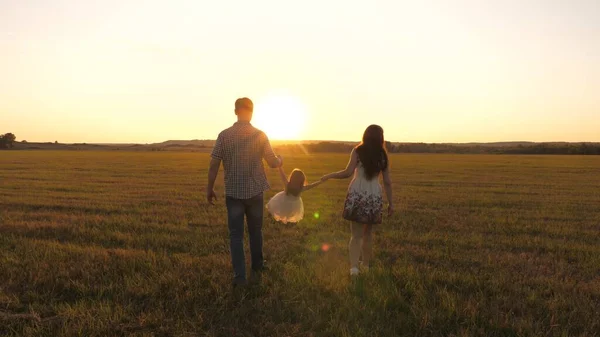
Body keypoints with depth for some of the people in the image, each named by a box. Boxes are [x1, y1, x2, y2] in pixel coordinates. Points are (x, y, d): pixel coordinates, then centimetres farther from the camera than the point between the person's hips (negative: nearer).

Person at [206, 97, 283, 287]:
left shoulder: (224, 135, -7)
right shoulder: (260, 135, -6)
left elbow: (214, 165, -8)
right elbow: (273, 163, 0)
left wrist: (210, 189, 4)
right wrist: (280, 161, 23)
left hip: (233, 192, -1)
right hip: (255, 191, 1)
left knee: (236, 234, 5)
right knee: (255, 230, 19)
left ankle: (240, 276, 0)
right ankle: (257, 265, 36)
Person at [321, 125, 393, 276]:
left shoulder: (357, 151, -1)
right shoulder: (383, 156, 6)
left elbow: (347, 173, -8)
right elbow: (387, 182, 6)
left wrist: (330, 175, 6)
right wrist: (391, 203, 12)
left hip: (357, 195, -2)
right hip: (374, 197, 2)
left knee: (356, 234, 3)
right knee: (368, 233, 18)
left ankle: (354, 266, -12)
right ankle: (366, 264, 30)